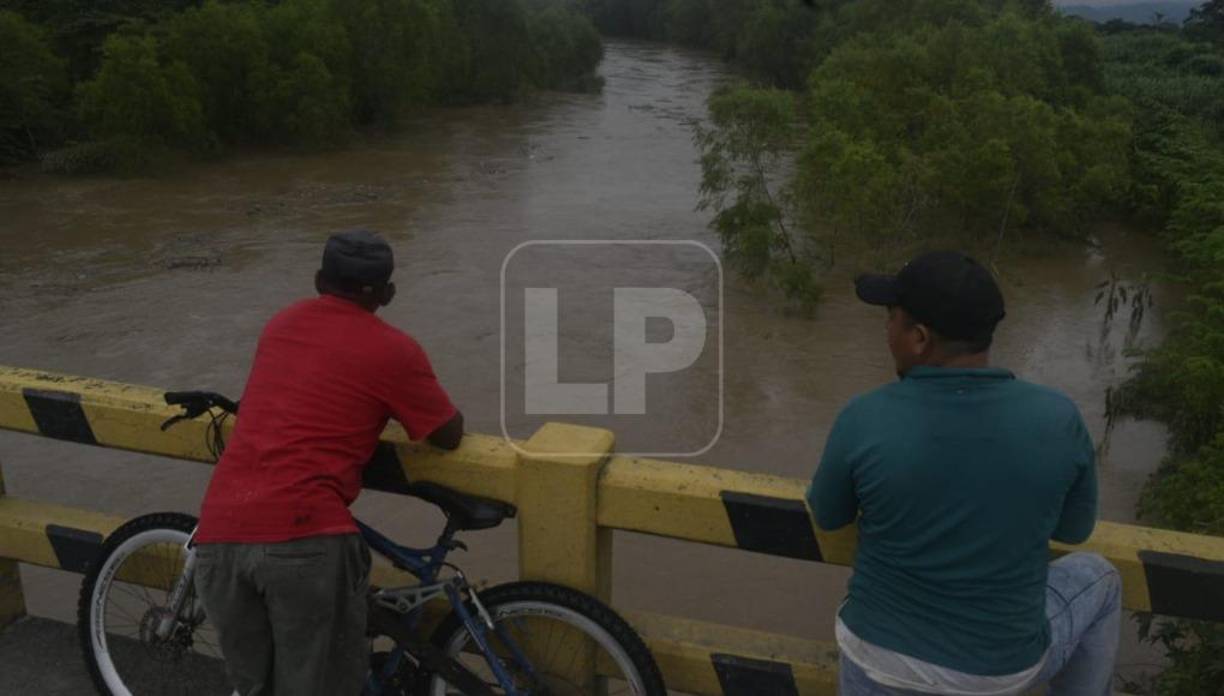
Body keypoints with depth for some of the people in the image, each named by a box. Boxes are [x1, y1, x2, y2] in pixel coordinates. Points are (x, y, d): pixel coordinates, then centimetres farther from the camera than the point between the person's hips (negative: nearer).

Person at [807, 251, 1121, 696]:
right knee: (1093, 580, 32)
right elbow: (1074, 528, 0)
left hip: (885, 648, 1)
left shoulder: (863, 422, -23)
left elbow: (827, 516, -2)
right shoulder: (1057, 420, -19)